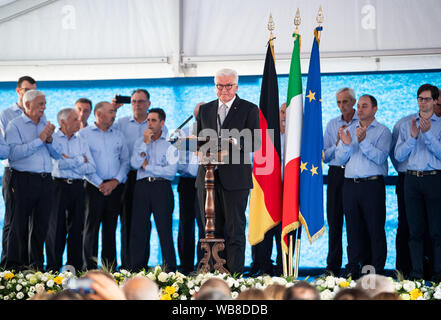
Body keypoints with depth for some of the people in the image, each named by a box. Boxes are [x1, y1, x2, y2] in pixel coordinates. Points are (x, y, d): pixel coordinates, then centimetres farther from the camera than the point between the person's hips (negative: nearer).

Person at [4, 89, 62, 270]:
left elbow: (57, 154, 14)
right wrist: (39, 140, -14)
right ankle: (14, 266, 2)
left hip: (45, 180, 6)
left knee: (41, 225, 7)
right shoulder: (15, 125, -1)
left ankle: (37, 265, 15)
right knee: (19, 226, -3)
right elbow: (14, 153, -16)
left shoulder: (46, 125, 17)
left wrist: (50, 139, -5)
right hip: (24, 180, -6)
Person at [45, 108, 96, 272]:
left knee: (77, 227, 5)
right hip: (59, 185, -4)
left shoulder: (82, 142, 14)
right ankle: (53, 268, 2)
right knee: (57, 227, -2)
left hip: (77, 186, 4)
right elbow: (59, 163, -14)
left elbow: (91, 167, 4)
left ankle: (75, 267, 10)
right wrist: (81, 160, -3)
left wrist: (70, 162, -7)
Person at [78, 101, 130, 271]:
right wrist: (100, 184, -10)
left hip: (115, 187, 4)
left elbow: (125, 161, 11)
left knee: (111, 228, 6)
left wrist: (115, 181, -4)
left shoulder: (118, 135, 13)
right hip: (94, 187, -4)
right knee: (91, 227, -4)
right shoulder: (83, 134, 0)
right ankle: (90, 268, -3)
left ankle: (110, 268, 10)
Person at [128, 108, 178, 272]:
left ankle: (169, 269, -2)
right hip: (142, 186, 3)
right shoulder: (140, 141, 15)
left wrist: (147, 166, -4)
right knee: (138, 229, 1)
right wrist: (146, 143, -5)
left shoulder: (169, 143, 4)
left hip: (161, 187, -3)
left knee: (164, 229, -5)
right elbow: (135, 164, -1)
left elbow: (171, 171, -7)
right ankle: (136, 269, 5)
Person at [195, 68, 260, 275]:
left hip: (235, 178, -4)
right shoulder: (205, 110, 17)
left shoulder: (249, 110, 3)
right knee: (212, 230, 7)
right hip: (208, 178, 4)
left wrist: (234, 142, -22)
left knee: (235, 230, -4)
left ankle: (234, 275, -3)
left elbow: (254, 143, -4)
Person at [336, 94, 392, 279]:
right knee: (353, 229, 6)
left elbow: (380, 157, -12)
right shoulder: (348, 130, 17)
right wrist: (346, 144, -8)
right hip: (350, 185, 4)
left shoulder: (383, 131, 4)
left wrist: (363, 142, -22)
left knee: (375, 229, -4)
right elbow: (339, 159, 10)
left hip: (373, 185, -4)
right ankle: (353, 269, 12)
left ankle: (377, 271, -1)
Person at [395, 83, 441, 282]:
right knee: (415, 230, 4)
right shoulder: (406, 126, 15)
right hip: (412, 178, 3)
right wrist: (412, 137, -8)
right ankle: (416, 274, 8)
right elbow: (398, 155, 6)